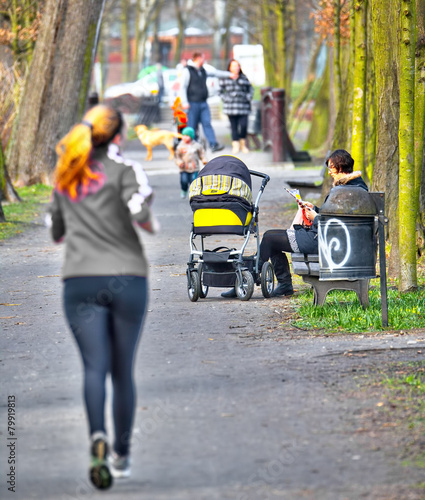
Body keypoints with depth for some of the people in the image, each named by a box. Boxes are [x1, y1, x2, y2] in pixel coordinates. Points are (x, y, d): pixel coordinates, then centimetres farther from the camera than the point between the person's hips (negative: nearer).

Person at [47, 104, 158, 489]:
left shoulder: (66, 175, 14)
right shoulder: (122, 168, -1)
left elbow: (56, 232, 24)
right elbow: (140, 212, -18)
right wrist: (151, 225, 3)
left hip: (80, 281, 2)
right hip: (127, 279, -2)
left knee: (95, 367, -8)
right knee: (123, 371, 10)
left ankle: (98, 438, -32)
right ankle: (122, 454, 17)